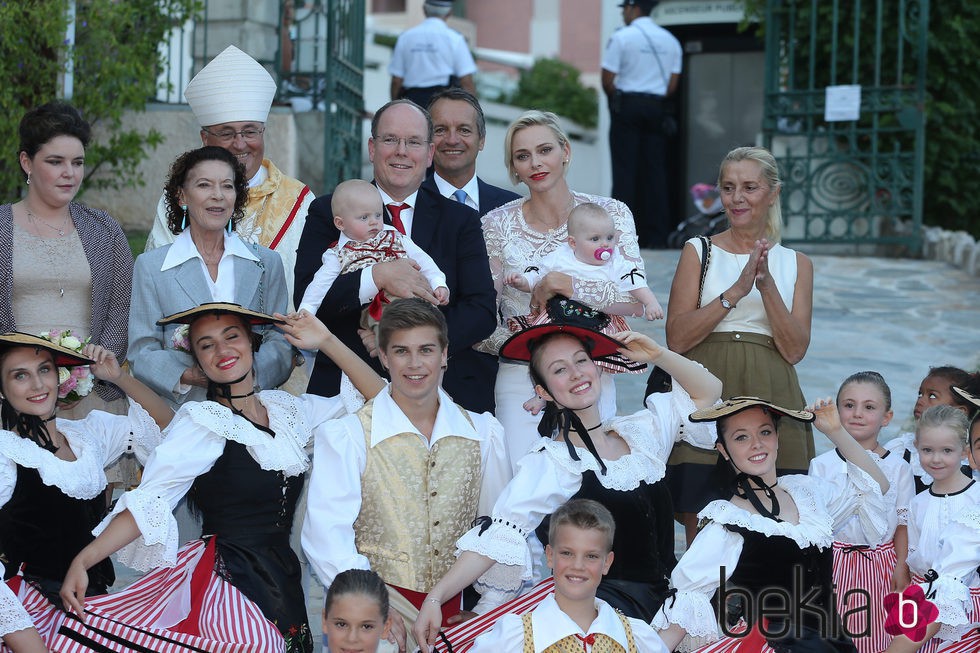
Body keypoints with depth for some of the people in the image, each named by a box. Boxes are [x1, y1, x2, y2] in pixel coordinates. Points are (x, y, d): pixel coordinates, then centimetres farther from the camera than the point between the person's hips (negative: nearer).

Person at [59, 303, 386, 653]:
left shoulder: (287, 408, 11)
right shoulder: (202, 420, -6)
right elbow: (149, 501, -14)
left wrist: (326, 342, 4)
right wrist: (82, 561, -25)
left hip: (285, 579, 6)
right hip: (230, 581, -6)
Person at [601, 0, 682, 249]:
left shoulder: (621, 38, -7)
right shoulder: (670, 41, 9)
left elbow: (608, 80, -9)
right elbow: (673, 84, 8)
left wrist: (616, 100, 7)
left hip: (626, 106, -4)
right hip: (657, 108, 4)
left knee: (624, 171, -3)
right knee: (655, 170, 6)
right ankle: (656, 236, 4)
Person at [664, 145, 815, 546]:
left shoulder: (795, 264, 13)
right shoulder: (698, 252, 8)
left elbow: (795, 349, 2)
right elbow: (677, 338, -3)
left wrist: (767, 285, -9)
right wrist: (736, 291, -11)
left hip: (771, 402, 1)